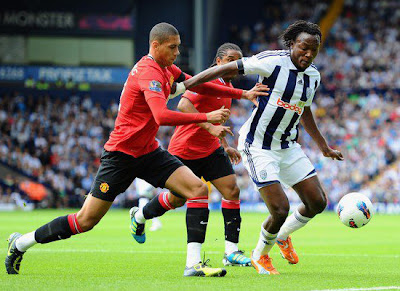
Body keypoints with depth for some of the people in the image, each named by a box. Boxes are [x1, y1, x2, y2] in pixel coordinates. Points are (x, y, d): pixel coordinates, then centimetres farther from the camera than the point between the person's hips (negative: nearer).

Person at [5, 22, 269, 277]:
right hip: (121, 153, -9)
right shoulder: (149, 73, -23)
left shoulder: (166, 68, 7)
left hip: (148, 151, 9)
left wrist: (242, 94, 15)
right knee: (86, 221, -6)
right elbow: (162, 117, -36)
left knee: (198, 189, -10)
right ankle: (20, 244, 10)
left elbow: (197, 84, 20)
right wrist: (206, 117, -35)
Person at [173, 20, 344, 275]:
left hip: (288, 146, 7)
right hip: (258, 146, -7)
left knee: (317, 202, 2)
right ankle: (261, 255, 17)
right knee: (280, 210, -14)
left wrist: (324, 147, 28)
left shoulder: (314, 75, 4)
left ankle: (283, 235, 33)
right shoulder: (273, 62, -18)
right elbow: (227, 69, -15)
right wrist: (183, 85, -18)